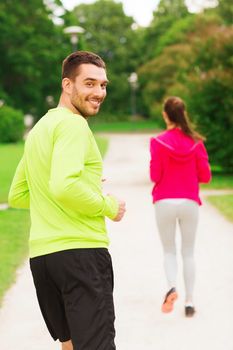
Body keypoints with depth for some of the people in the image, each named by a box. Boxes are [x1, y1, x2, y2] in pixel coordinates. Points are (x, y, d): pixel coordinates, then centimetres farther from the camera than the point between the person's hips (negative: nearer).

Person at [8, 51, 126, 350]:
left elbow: (17, 196, 24)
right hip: (80, 250, -9)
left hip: (40, 254, 9)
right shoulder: (73, 124, -10)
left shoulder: (39, 127, 20)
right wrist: (108, 207, -10)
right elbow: (64, 186, -24)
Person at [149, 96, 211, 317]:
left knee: (169, 250, 13)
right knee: (188, 252, 12)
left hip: (165, 202, -1)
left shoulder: (159, 142, -6)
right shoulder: (196, 142, -1)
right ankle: (189, 301, 9)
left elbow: (155, 176, -6)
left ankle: (171, 286, -13)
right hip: (189, 202, 1)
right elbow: (205, 176, 0)